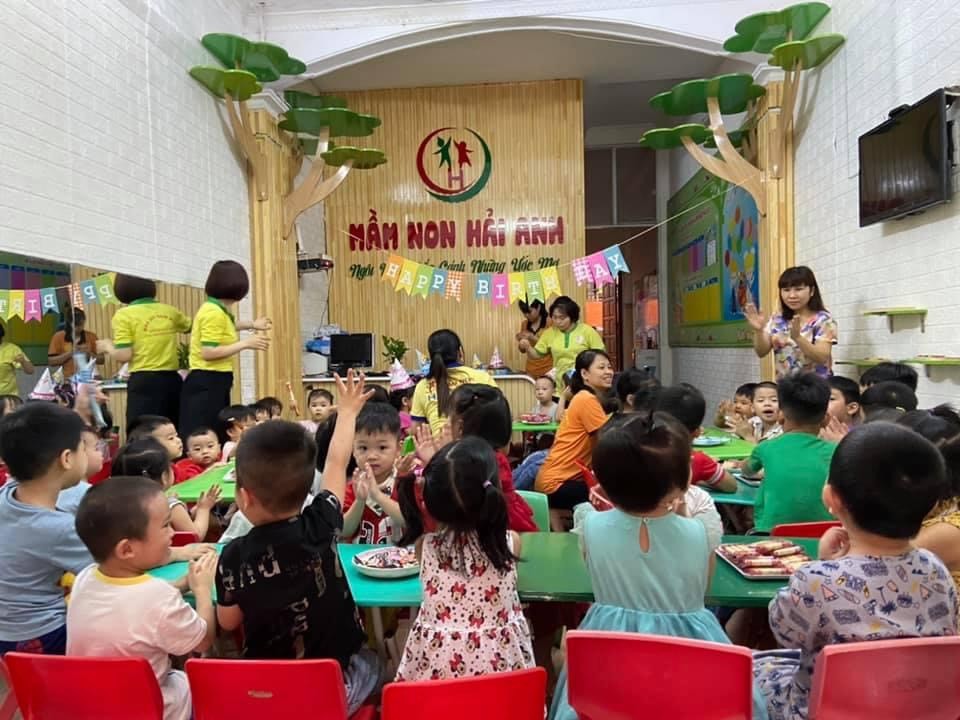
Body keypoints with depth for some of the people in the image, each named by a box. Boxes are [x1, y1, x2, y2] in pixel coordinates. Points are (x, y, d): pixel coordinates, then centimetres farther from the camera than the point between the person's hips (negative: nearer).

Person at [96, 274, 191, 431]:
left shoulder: (124, 315, -5)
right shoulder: (169, 311, 7)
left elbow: (124, 356, -10)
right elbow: (190, 326, 26)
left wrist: (107, 346, 9)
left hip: (144, 382, -4)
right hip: (172, 380, 5)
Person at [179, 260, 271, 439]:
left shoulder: (218, 309, 12)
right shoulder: (213, 312, -17)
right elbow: (208, 353, -22)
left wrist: (251, 325, 43)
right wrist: (245, 343, -17)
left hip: (215, 382, 10)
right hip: (207, 383, -10)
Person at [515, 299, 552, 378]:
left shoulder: (549, 323, -6)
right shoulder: (524, 324, 8)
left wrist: (533, 338, -18)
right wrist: (520, 340, -6)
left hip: (547, 368, -4)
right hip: (531, 368, 4)